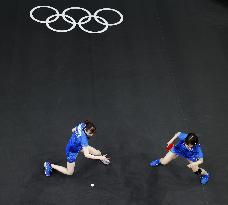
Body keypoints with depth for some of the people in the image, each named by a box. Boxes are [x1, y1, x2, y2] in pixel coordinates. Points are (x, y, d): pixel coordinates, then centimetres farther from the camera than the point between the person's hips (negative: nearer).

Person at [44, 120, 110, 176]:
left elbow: (73, 130, 0)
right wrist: (100, 157, -37)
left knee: (98, 153, 8)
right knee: (69, 172, 10)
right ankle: (51, 165, 22)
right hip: (72, 151, -8)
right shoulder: (84, 139, -41)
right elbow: (86, 155, -38)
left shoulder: (81, 125, -22)